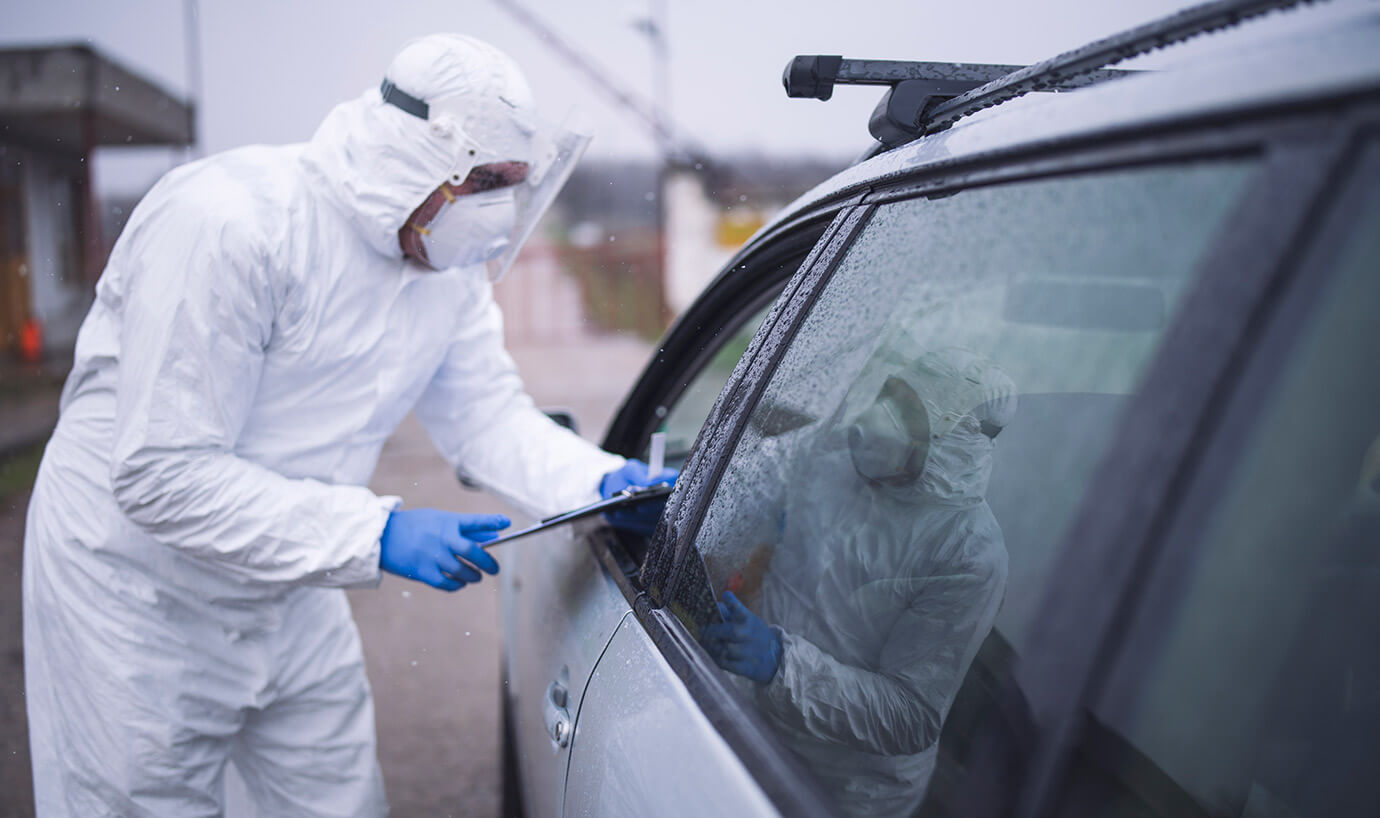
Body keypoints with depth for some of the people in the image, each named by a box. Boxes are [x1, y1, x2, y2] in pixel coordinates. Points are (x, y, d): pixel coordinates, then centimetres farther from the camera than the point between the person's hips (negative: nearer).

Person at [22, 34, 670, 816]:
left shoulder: (450, 265, -4)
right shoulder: (229, 222, -28)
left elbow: (488, 414, 0)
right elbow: (164, 475, -31)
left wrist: (601, 483, -18)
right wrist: (378, 533, -35)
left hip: (293, 599, 7)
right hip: (142, 599, -6)